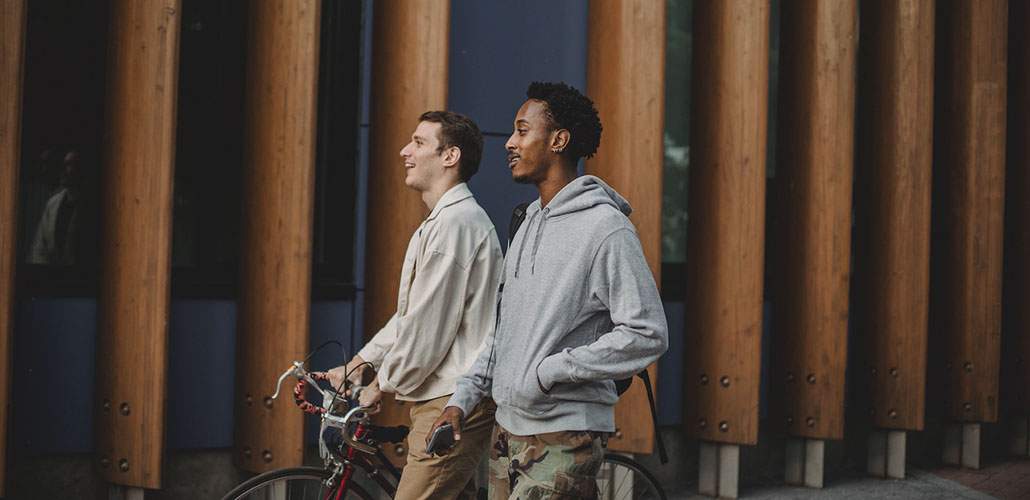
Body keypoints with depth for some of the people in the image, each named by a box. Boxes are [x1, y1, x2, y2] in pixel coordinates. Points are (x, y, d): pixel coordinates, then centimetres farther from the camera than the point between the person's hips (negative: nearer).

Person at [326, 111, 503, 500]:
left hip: (453, 405, -11)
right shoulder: (443, 221, 20)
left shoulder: (456, 221, -16)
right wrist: (359, 363, 21)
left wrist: (382, 385, -7)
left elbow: (429, 325, -18)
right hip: (445, 400, 11)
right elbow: (411, 315, 25)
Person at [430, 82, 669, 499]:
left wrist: (549, 372, -17)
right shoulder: (531, 222, 16)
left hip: (564, 440, -9)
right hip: (509, 432, 9)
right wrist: (463, 398, 12)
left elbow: (647, 335, -18)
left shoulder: (606, 229, -13)